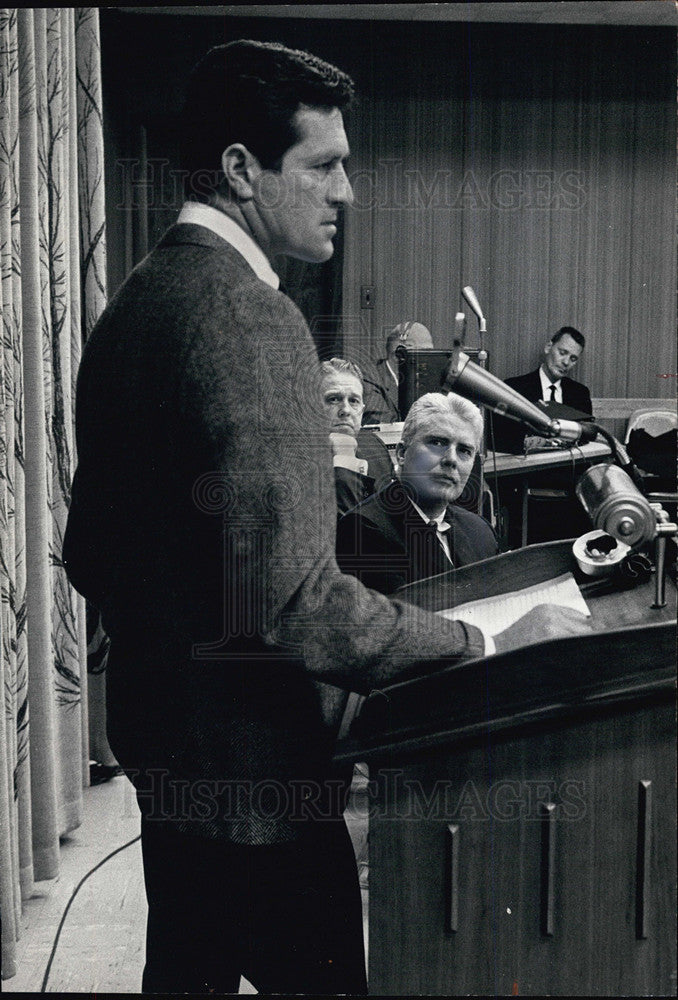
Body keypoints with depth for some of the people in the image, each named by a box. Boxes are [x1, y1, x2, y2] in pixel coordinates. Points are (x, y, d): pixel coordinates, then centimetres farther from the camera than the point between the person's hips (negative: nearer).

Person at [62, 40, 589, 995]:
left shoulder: (132, 301, 7)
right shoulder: (250, 317, -22)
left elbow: (87, 553, 12)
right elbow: (291, 594, -29)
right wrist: (491, 648, -22)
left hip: (158, 735, 9)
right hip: (251, 758, -9)